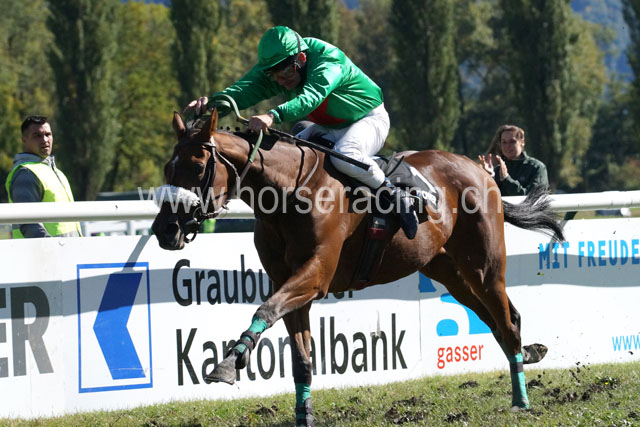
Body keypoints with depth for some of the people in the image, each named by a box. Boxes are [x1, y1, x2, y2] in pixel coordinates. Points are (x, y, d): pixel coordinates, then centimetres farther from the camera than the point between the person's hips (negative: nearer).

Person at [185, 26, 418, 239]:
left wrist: (274, 115, -66)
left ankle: (395, 195, -17)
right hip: (327, 128, 7)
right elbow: (246, 88, -28)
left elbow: (311, 97, -49)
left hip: (368, 119, -7)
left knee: (344, 155, -36)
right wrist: (213, 102, -50)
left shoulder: (328, 59, -32)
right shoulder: (272, 67, -12)